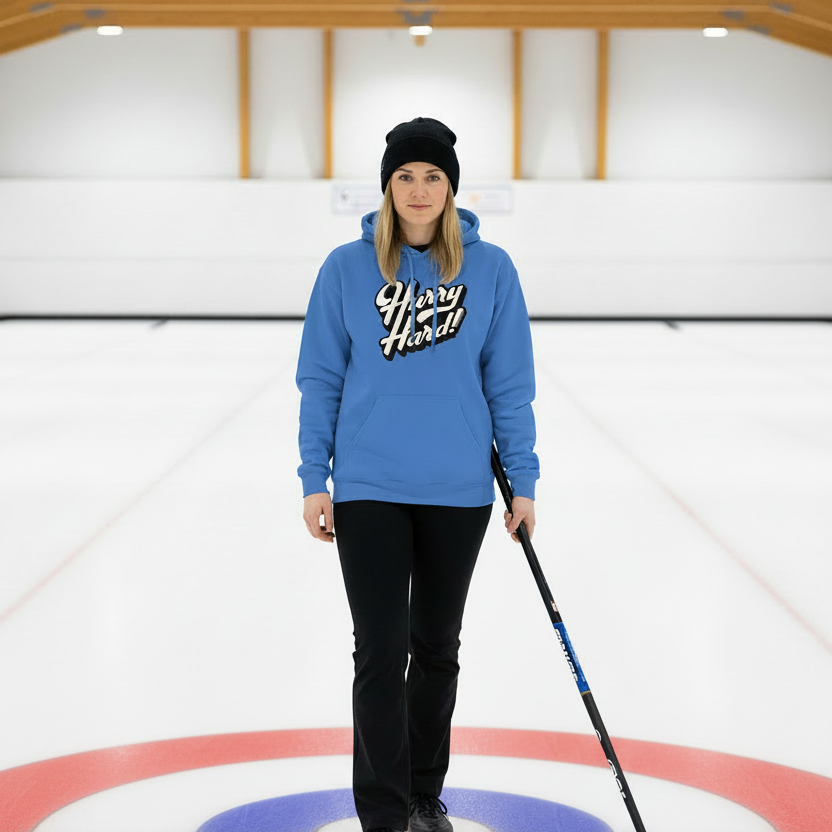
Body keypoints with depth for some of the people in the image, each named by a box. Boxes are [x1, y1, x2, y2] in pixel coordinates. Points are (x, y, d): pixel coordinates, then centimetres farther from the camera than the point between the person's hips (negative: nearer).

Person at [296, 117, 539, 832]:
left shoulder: (490, 269, -1)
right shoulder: (347, 268, -2)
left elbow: (509, 386, 2)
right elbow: (321, 381, 2)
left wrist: (523, 484, 1)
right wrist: (314, 482, -2)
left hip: (459, 491, 1)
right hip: (369, 488, -1)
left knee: (437, 648, 14)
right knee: (381, 653, -3)